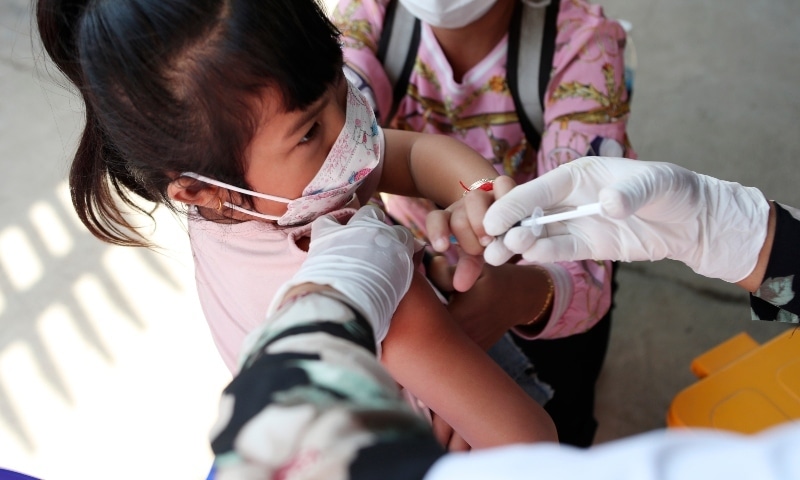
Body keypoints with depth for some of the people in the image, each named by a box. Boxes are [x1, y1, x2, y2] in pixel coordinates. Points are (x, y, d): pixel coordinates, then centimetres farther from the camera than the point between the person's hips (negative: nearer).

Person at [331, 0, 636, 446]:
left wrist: (530, 293, -66)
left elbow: (582, 261, -42)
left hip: (548, 268, -1)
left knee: (553, 428, 11)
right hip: (438, 263, 2)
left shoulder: (580, 41, -34)